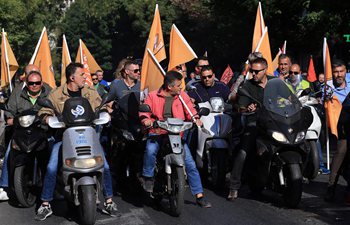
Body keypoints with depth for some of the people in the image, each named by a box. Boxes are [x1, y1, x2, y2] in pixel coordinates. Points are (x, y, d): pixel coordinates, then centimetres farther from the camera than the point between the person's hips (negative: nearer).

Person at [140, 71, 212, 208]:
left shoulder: (182, 96, 9)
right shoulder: (153, 96, 3)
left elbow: (190, 110, 6)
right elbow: (144, 110, 1)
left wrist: (195, 119, -15)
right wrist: (146, 119, -21)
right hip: (157, 133, -2)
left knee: (190, 164, -6)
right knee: (150, 150, -34)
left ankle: (199, 196, 3)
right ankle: (148, 178, -8)